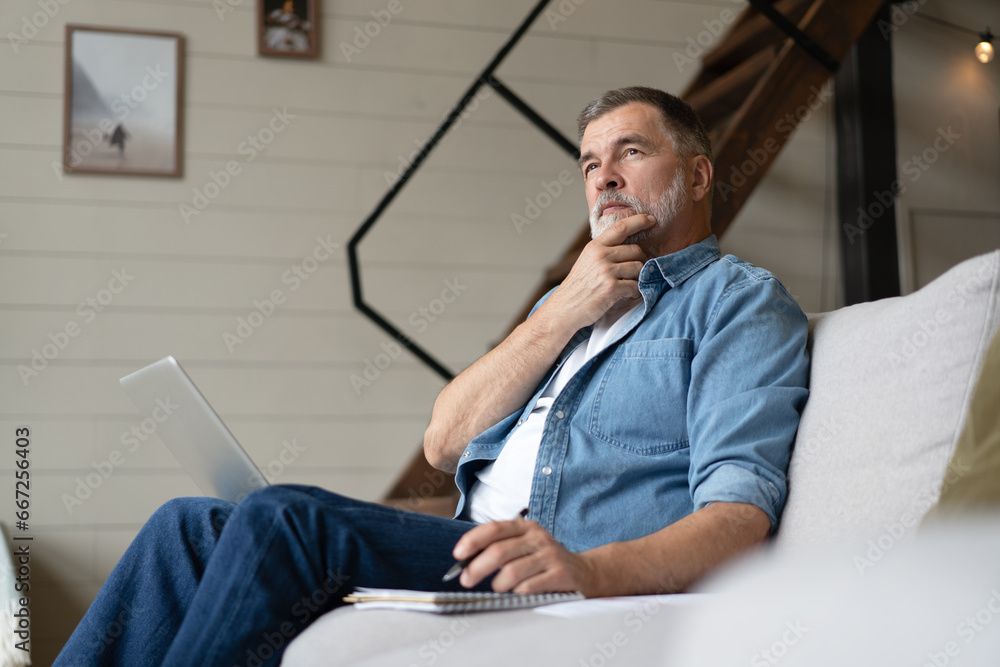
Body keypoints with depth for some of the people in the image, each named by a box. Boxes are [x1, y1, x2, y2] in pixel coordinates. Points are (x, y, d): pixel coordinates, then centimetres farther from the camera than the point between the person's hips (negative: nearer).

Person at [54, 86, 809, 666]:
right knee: (192, 526, -7)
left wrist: (591, 569, -31)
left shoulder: (741, 299, 5)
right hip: (478, 552, 7)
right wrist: (565, 311, 3)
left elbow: (742, 508, -12)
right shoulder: (572, 299, 28)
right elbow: (445, 443, 14)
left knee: (283, 520, -27)